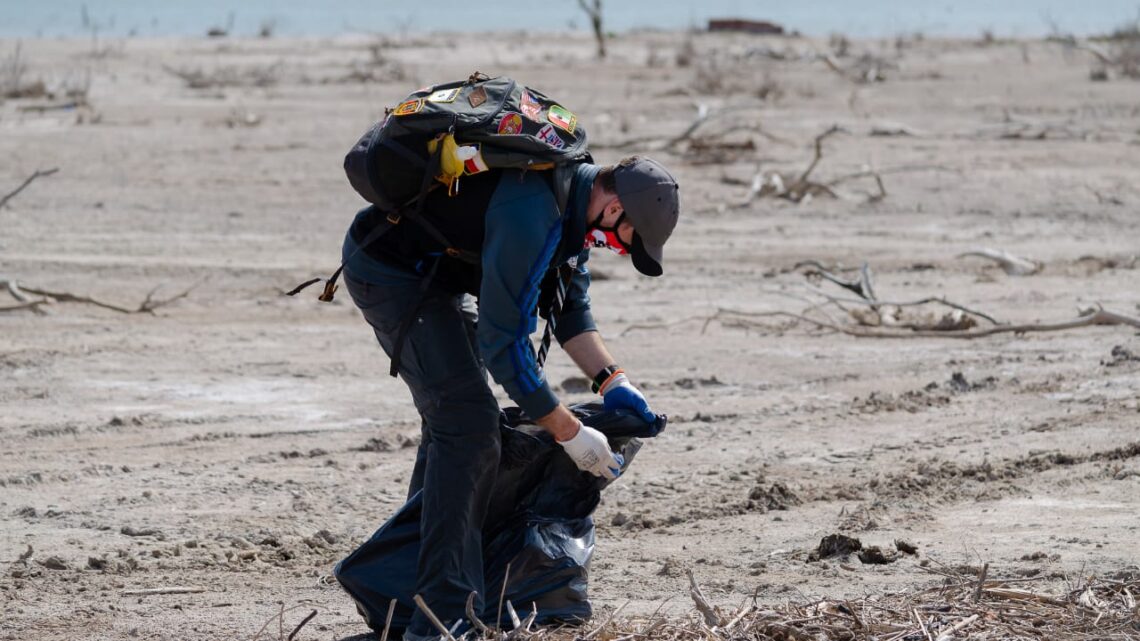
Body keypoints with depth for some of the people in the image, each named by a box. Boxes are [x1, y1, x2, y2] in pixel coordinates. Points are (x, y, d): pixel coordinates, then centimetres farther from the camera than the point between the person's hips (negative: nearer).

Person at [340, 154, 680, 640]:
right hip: (388, 271, -11)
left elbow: (569, 304, 12)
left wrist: (611, 381, 0)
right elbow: (504, 343, -30)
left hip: (435, 273, 11)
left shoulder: (579, 190, -2)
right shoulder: (531, 217, -34)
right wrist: (568, 433, -23)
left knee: (451, 418, 22)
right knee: (469, 423, -19)